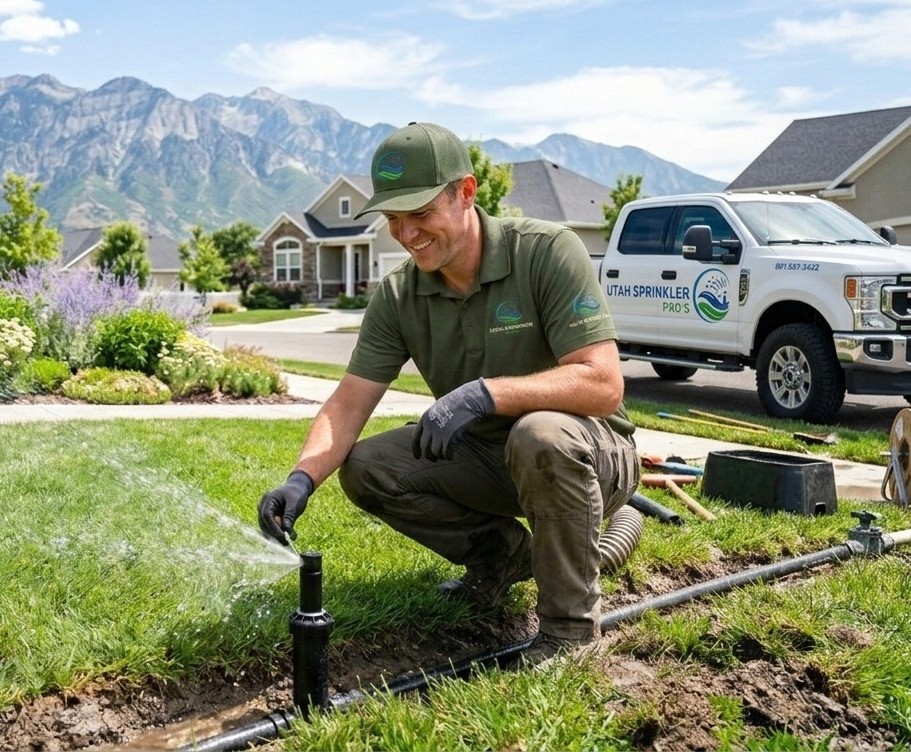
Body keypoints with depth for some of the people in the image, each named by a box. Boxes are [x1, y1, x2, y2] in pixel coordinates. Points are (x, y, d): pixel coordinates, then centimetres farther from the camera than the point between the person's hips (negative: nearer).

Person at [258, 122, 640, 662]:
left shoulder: (547, 251, -21)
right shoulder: (398, 296, -6)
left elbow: (604, 385, -29)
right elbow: (348, 404, -8)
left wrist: (486, 392, -38)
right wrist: (302, 480, -26)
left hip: (589, 453, -5)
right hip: (485, 457, 5)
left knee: (540, 433, -38)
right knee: (364, 467, -11)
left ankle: (572, 622, -15)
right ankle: (499, 552, 10)